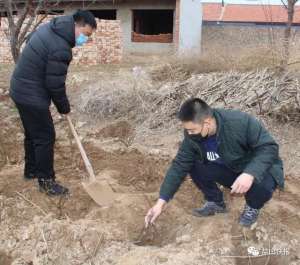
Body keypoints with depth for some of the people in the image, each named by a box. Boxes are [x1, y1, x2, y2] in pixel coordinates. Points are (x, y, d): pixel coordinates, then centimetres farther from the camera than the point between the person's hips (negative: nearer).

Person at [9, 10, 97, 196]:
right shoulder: (61, 49, -27)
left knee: (32, 134, 22)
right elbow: (55, 85, -22)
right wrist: (65, 108, -4)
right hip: (32, 96, -10)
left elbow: (29, 39, 22)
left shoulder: (50, 27, 3)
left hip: (21, 89, 10)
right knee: (45, 137, 1)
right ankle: (46, 180, 12)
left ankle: (31, 170, 38)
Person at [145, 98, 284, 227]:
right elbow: (180, 165, -14)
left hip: (257, 170, -4)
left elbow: (269, 147, -28)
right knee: (193, 165, -17)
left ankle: (253, 207, 0)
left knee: (263, 185, -37)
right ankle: (215, 202, 9)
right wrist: (161, 202, -17)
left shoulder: (241, 122, -34)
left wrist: (250, 174, -45)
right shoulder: (192, 135, -18)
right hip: (228, 170, 4)